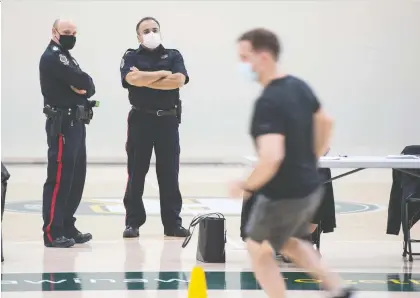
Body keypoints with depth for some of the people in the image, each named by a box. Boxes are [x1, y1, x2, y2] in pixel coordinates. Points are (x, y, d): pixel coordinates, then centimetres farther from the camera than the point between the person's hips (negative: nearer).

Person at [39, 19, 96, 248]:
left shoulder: (67, 57, 22)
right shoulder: (52, 57, -9)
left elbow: (89, 87, 12)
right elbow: (83, 81, -19)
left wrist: (83, 88, -9)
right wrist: (83, 84, 2)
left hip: (76, 124, 10)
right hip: (62, 125, -10)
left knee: (76, 177, 11)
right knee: (59, 177, -12)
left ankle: (67, 227, 18)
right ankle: (52, 233, -12)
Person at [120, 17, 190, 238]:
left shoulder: (173, 56, 8)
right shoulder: (131, 57, 4)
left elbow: (179, 80, -11)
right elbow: (133, 79, -18)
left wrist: (145, 80, -11)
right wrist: (162, 74, -9)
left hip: (168, 120, 1)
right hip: (141, 120, -1)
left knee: (169, 174, 3)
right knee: (136, 173, 1)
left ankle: (173, 223, 7)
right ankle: (133, 222, 7)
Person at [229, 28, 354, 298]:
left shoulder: (268, 102, -27)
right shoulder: (299, 86, 2)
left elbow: (272, 157, -36)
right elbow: (326, 122, 18)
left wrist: (247, 186, -20)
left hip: (284, 195, -9)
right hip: (310, 188, 9)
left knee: (259, 250, 13)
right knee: (287, 241, 30)